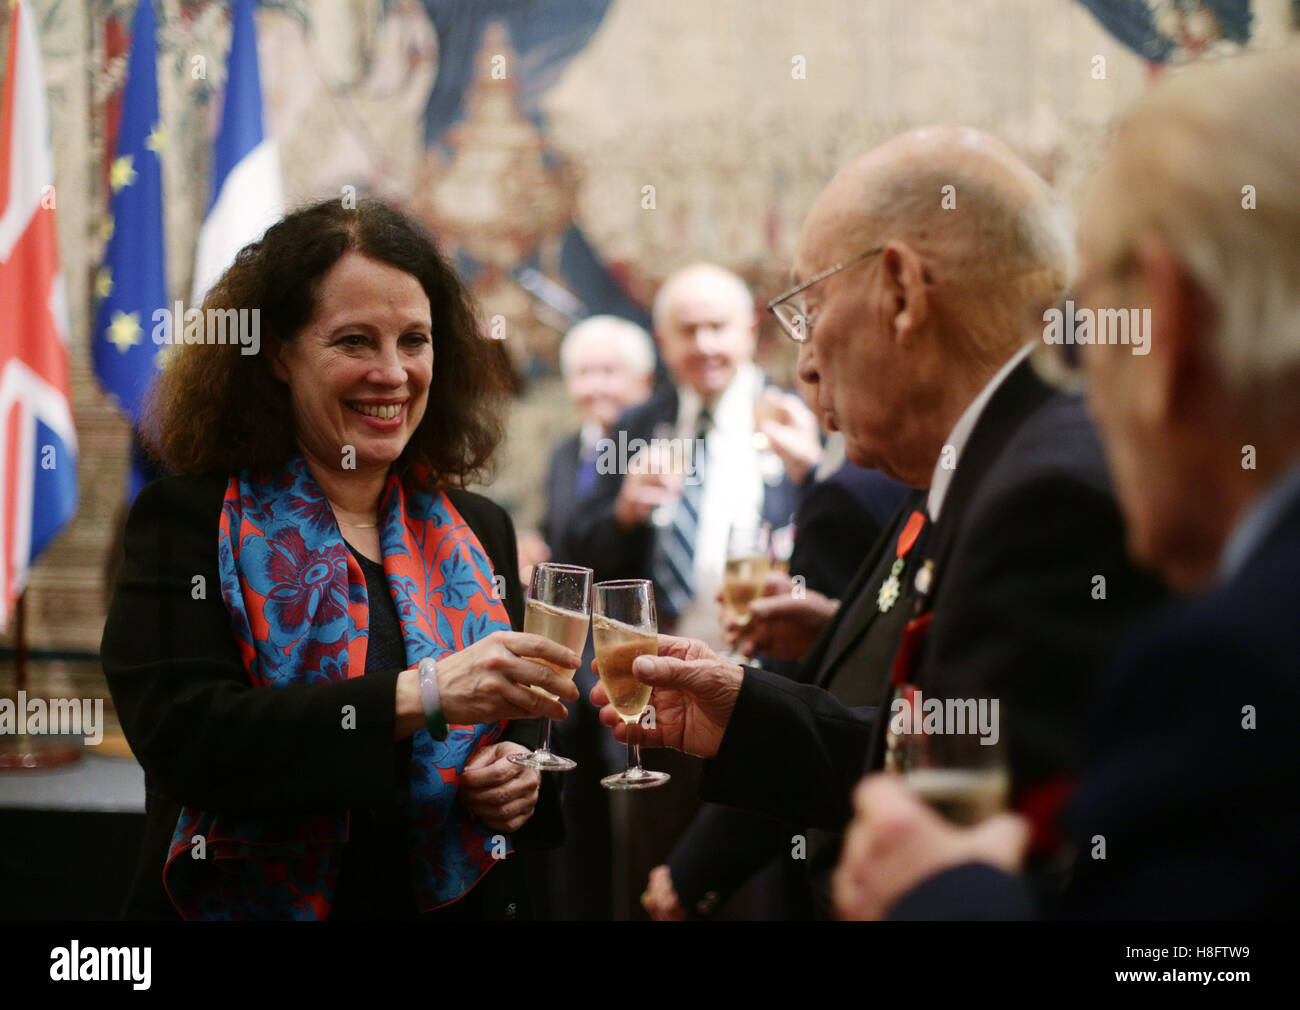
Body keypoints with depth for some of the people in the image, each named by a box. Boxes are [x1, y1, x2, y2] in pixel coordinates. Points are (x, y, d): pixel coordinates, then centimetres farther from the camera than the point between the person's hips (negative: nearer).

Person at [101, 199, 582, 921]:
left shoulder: (478, 531, 5)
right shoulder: (186, 522, -8)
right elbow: (181, 737, -22)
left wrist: (522, 772, -8)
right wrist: (421, 696, -30)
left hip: (459, 901, 4)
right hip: (256, 901, -4)